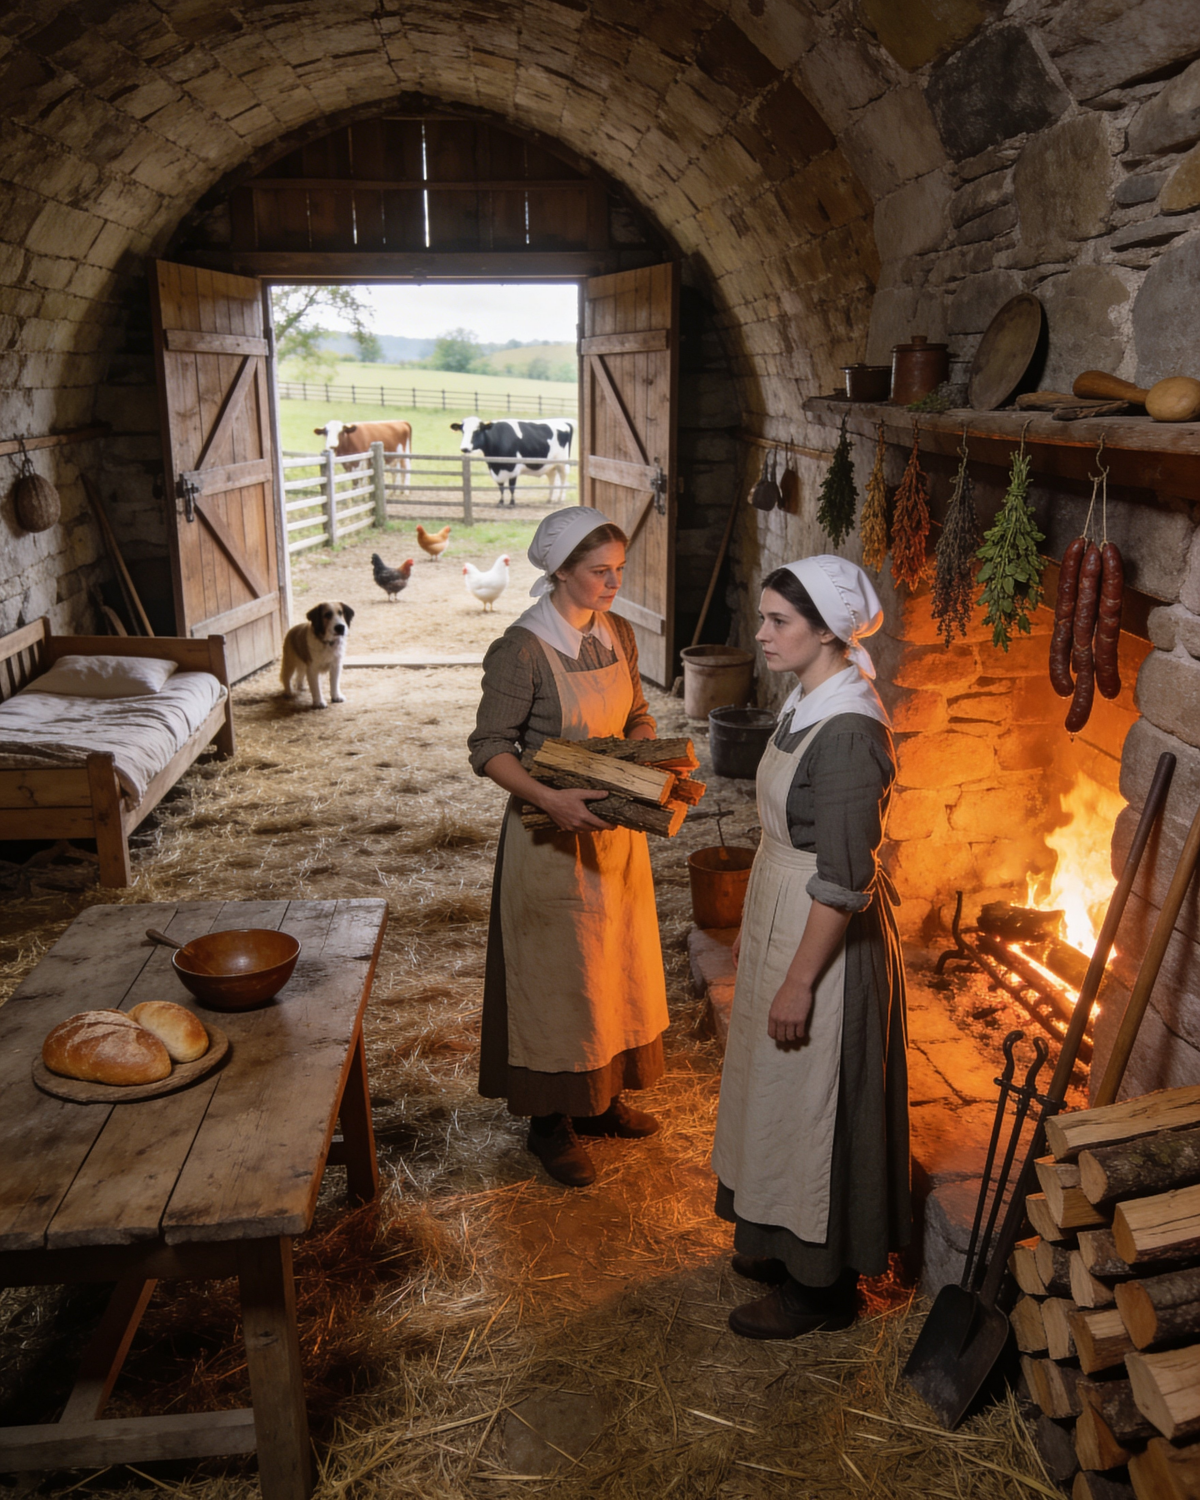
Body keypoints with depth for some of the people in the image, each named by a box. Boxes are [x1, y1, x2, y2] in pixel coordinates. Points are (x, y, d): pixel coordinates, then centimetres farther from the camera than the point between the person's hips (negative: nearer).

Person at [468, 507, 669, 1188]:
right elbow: (490, 749, -18)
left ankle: (602, 1097, 37)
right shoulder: (522, 649, -19)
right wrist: (554, 800, -32)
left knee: (615, 961, 17)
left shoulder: (619, 634, 2)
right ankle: (551, 1120, 24)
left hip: (615, 827, 7)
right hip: (553, 834, -7)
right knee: (557, 972, 6)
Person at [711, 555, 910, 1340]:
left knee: (814, 1105, 7)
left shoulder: (850, 731, -26)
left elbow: (844, 880, -25)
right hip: (781, 921, 10)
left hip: (825, 940, -10)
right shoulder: (808, 702, 4)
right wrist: (752, 933, 19)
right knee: (779, 1093, 22)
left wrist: (799, 982, -20)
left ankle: (819, 1287, 27)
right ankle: (779, 1240, 43)